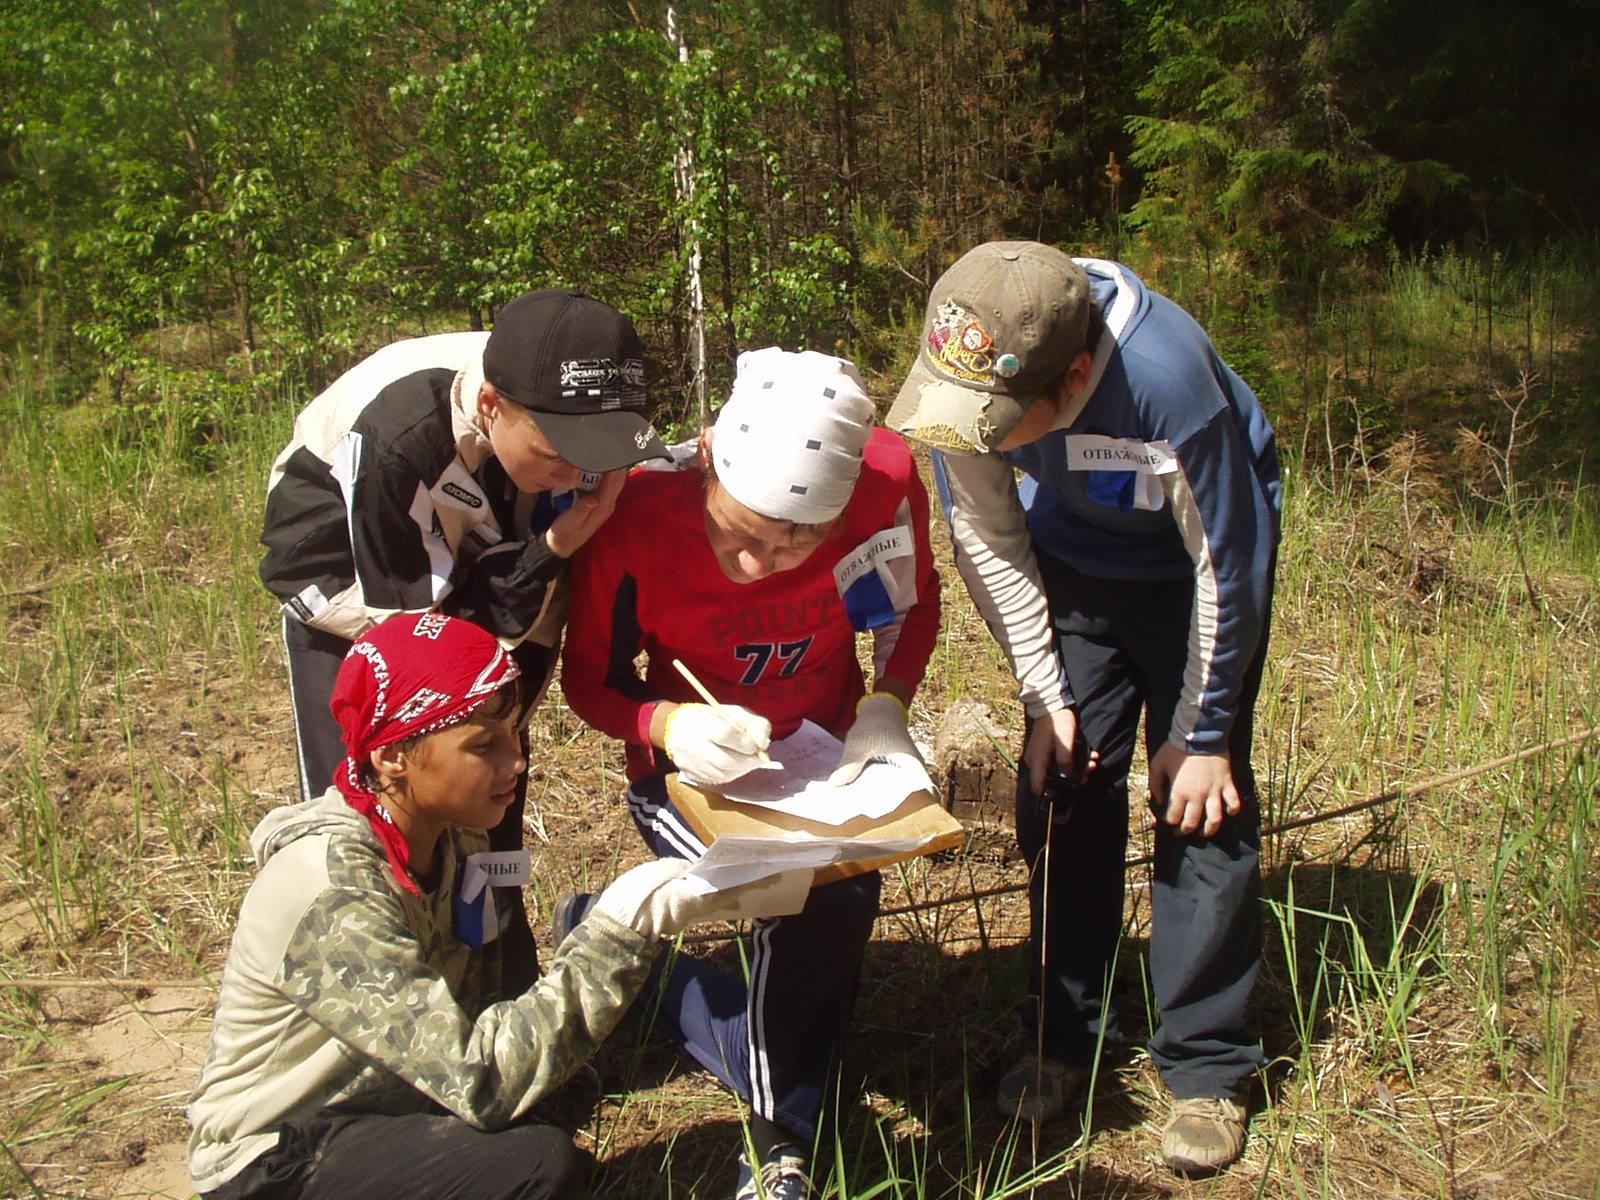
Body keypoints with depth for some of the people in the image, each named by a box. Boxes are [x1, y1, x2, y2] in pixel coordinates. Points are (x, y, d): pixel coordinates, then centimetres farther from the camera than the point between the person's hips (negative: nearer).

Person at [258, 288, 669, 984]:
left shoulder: (565, 419, -26)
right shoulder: (396, 433, -39)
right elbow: (411, 608, -31)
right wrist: (546, 552, -37)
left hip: (474, 558, 4)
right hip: (348, 569, -3)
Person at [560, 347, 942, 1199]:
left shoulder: (884, 479, -24)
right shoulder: (635, 515, -28)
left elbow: (913, 608, -1)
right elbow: (588, 679, -12)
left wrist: (886, 707, -19)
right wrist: (667, 724, -33)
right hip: (689, 770, -2)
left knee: (841, 897, -22)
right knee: (808, 904, -26)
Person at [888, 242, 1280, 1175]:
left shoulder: (1168, 381, -40)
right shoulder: (969, 380, -28)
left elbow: (1226, 569, -24)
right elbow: (987, 538, -10)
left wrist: (1201, 735, -15)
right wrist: (1047, 696, -11)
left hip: (1196, 561, -3)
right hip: (1074, 555, 4)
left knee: (1202, 801, -7)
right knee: (1061, 785, 2)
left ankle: (1208, 1068, 7)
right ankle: (1065, 1034, 17)